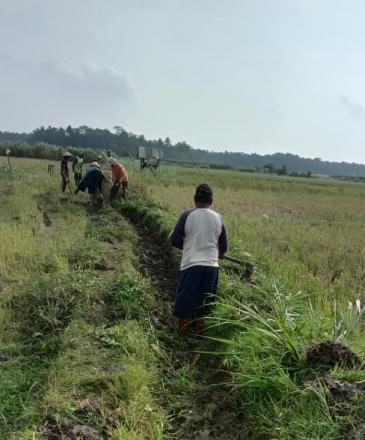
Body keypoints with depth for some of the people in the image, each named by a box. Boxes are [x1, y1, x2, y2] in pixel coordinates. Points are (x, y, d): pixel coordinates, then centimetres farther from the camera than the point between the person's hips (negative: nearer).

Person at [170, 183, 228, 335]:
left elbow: (174, 240, -3)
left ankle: (183, 329, 26)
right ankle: (199, 328, 29)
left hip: (191, 264, -3)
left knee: (186, 297, 13)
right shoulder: (218, 218, 2)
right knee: (204, 299, 18)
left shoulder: (187, 215, -7)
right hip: (212, 265, 3)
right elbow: (224, 246, 9)